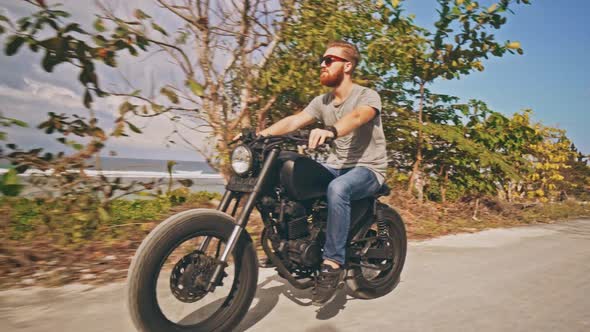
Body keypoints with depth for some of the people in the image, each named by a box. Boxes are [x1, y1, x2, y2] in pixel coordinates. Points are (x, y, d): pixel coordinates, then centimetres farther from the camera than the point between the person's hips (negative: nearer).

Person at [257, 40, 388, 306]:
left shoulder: (367, 96, -10)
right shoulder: (322, 102, 9)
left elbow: (356, 117, -33)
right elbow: (293, 120, -4)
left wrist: (330, 131, -55)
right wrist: (260, 134, -20)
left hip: (368, 168, -6)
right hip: (336, 166, 6)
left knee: (337, 189, -39)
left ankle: (333, 265, -28)